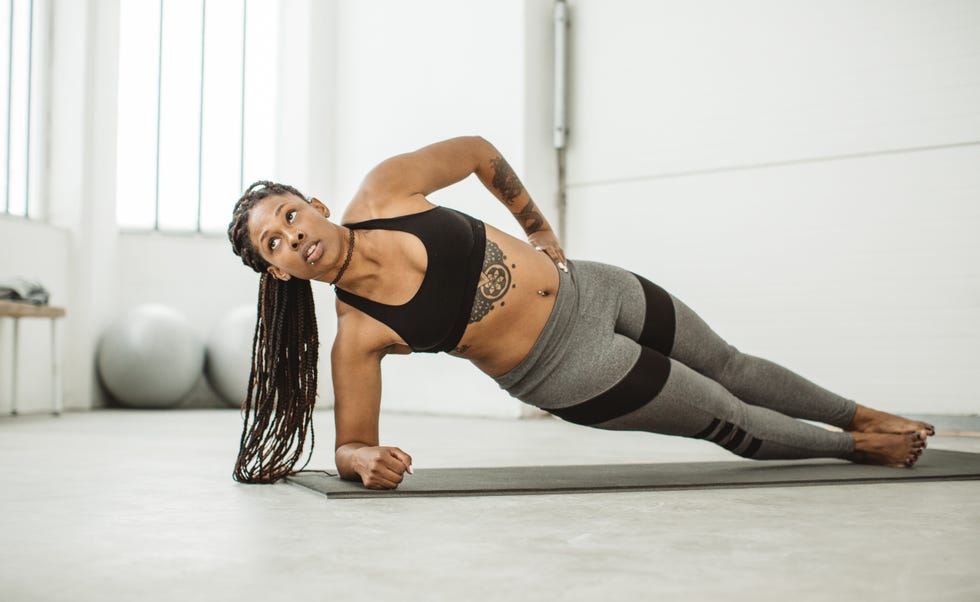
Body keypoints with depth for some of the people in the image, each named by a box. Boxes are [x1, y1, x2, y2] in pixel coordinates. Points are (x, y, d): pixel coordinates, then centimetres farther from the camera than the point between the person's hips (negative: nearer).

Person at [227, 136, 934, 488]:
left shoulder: (384, 190, -17)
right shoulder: (356, 336, -23)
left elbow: (478, 151, 1)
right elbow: (351, 445, -13)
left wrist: (537, 226, 8)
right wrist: (369, 460, -37)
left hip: (590, 289, 3)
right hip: (569, 373, -3)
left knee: (731, 368, 22)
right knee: (732, 422, 10)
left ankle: (862, 415, 49)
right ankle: (852, 448, 41)